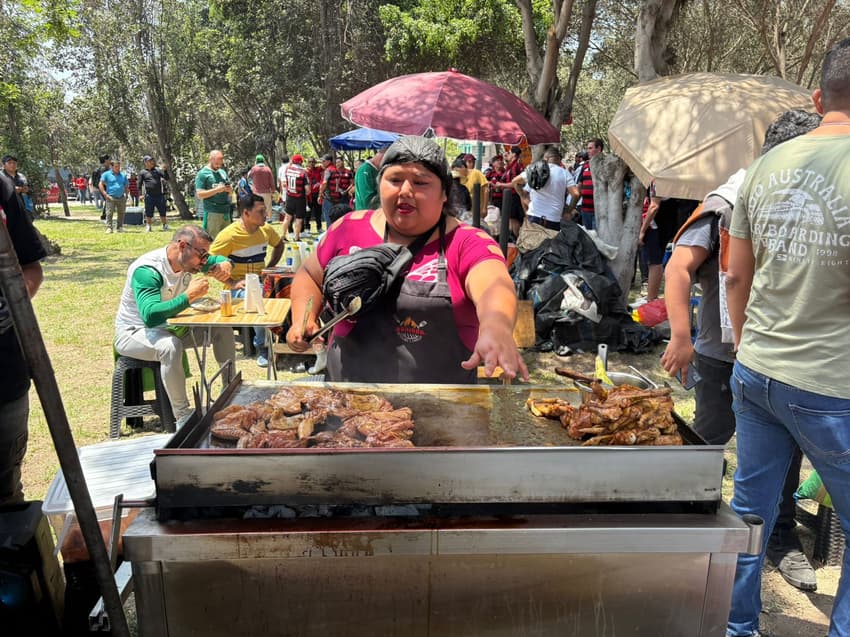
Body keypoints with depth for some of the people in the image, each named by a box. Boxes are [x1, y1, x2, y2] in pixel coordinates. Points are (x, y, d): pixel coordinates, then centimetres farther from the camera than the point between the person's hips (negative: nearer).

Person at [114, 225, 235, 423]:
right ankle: (183, 417, -28)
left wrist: (225, 266, -12)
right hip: (134, 331, -8)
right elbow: (151, 316, -43)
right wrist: (189, 295, -39)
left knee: (223, 330, -3)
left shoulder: (187, 260, -6)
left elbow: (221, 260, 13)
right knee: (170, 346, -39)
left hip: (171, 327, 8)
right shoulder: (147, 270, -30)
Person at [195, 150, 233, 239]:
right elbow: (199, 194, -9)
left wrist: (230, 189, 0)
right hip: (212, 213, -6)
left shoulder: (223, 172, 17)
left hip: (226, 211, 6)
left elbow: (229, 193, 24)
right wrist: (217, 190, -17)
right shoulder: (202, 174, -1)